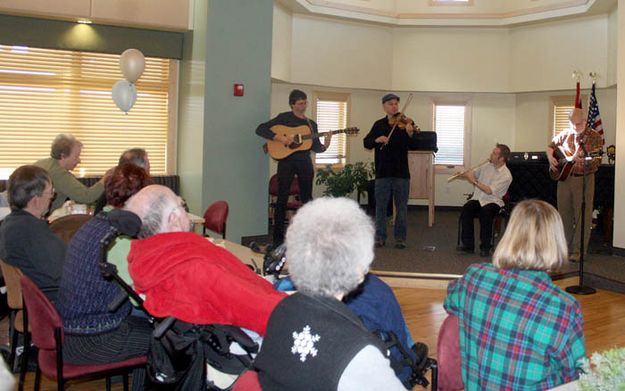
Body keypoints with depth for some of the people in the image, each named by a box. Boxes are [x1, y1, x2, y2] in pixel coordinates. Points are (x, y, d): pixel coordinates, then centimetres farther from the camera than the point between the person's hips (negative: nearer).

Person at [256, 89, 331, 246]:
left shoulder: (311, 124, 15)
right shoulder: (284, 118, 0)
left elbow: (315, 147, 13)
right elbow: (260, 129, -7)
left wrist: (324, 146, -9)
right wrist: (279, 137, -19)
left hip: (305, 162, 4)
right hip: (286, 161, -4)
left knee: (307, 198, 7)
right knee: (282, 198, -3)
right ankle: (278, 238, 4)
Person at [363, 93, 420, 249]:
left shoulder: (405, 123, 1)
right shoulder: (379, 124, 8)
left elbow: (414, 146, -9)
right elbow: (366, 143, 1)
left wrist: (411, 134, -30)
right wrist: (376, 139, -19)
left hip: (401, 172, -1)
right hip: (382, 172, 2)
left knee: (401, 207, 4)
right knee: (380, 206, 6)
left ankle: (400, 238, 13)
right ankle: (380, 237, 16)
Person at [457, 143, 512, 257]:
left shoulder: (506, 175, -11)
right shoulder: (488, 166, 10)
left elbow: (489, 191, -19)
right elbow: (472, 173, 22)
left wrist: (474, 181, -18)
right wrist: (463, 173, 0)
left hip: (492, 201, -5)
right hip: (478, 198, 5)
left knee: (485, 212, -37)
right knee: (466, 209, -26)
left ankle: (485, 247, -21)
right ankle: (468, 245, -20)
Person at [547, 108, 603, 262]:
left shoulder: (595, 137, -5)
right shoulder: (564, 135, 7)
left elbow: (596, 162, -12)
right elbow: (550, 147, 21)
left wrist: (582, 159, -31)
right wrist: (551, 157, 1)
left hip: (584, 179, -4)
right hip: (564, 178, 4)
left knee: (583, 215, -3)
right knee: (564, 213, 10)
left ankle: (578, 250, 4)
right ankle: (565, 247, 23)